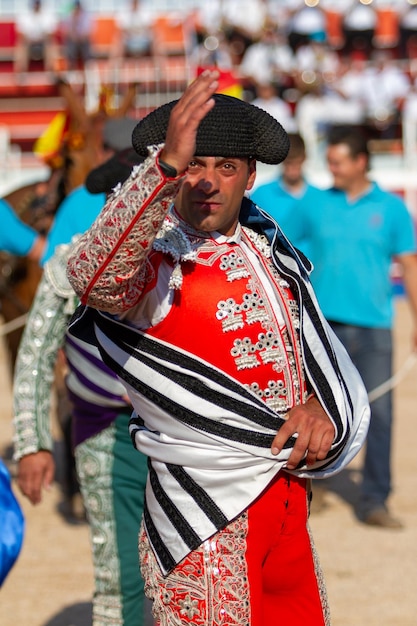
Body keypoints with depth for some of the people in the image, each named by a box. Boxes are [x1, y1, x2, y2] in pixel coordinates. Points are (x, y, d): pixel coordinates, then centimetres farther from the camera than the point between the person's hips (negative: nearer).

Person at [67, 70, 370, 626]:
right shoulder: (152, 255, -13)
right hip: (210, 506, -7)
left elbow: (310, 336, 17)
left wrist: (319, 403, -5)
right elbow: (95, 277, -36)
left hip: (287, 490, 7)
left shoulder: (265, 247, 11)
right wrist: (167, 165, -46)